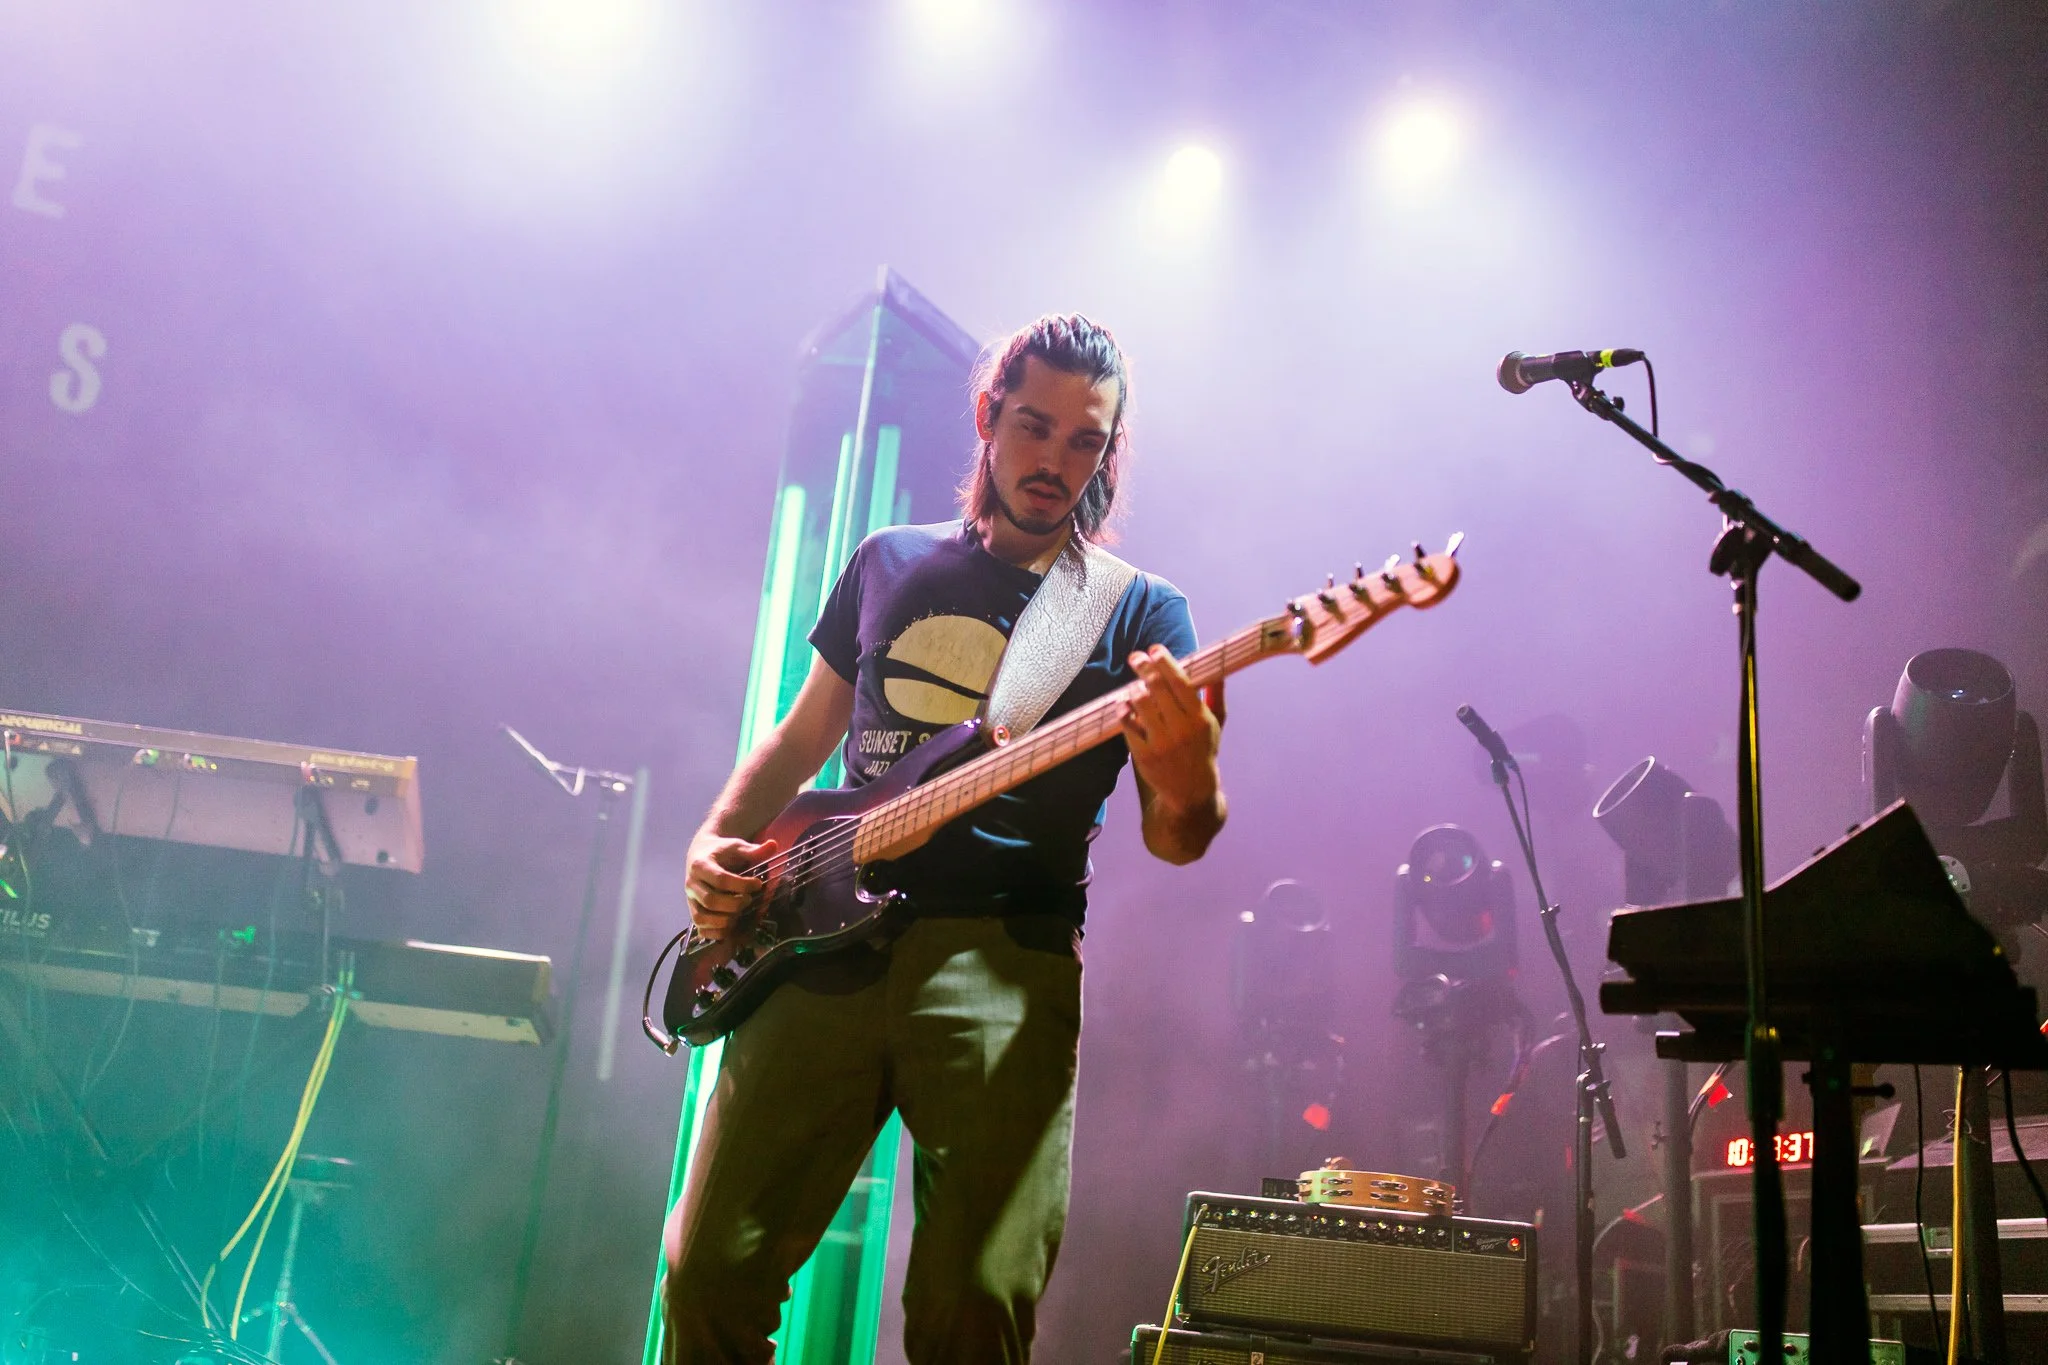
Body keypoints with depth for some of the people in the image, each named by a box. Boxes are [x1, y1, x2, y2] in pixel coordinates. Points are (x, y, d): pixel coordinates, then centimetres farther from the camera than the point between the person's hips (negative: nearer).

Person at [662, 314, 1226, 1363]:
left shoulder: (1137, 615, 6)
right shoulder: (892, 564, 17)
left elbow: (1174, 839, -1)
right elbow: (802, 737, 25)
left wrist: (1187, 786, -25)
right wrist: (718, 840, 8)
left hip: (1004, 955, -3)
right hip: (825, 935, 3)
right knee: (711, 1274, 1)